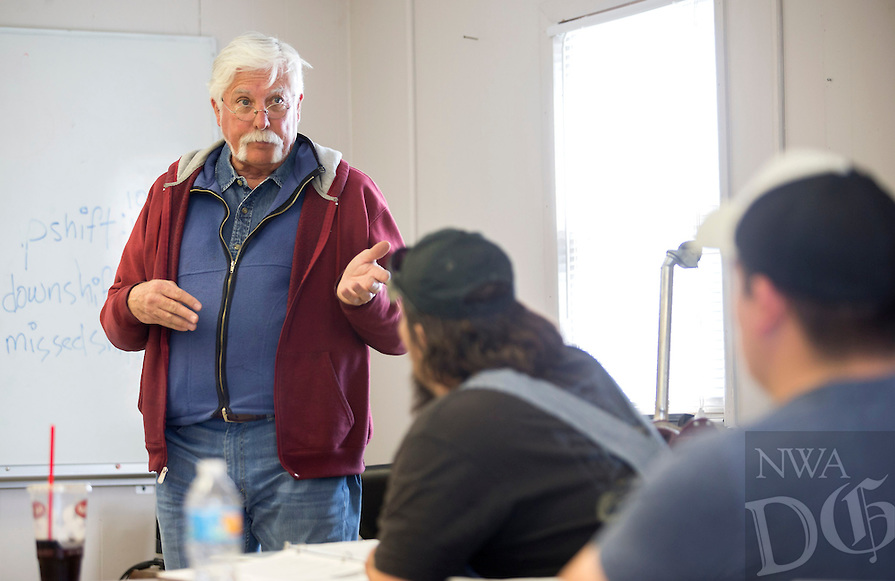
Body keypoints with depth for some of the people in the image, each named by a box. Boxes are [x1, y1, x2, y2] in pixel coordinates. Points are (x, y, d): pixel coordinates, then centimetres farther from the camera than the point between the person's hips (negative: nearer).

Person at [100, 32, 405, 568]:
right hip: (189, 451, 3)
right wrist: (136, 305, -5)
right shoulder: (174, 194, 15)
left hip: (304, 453, -3)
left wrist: (362, 298, -18)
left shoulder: (347, 195, 5)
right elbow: (120, 328, 18)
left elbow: (402, 332, 4)